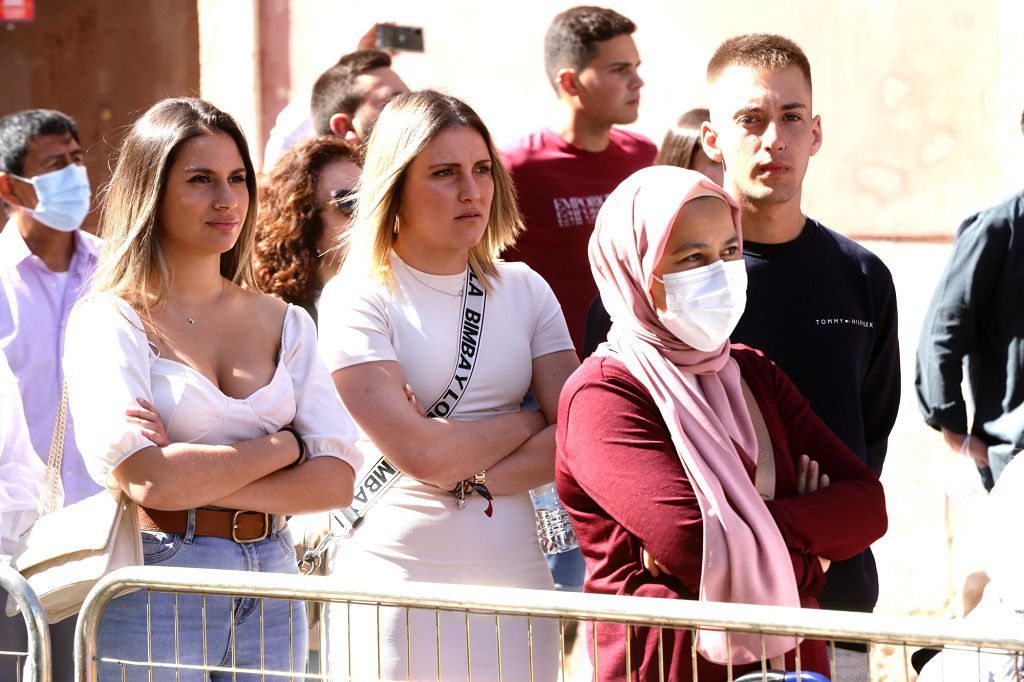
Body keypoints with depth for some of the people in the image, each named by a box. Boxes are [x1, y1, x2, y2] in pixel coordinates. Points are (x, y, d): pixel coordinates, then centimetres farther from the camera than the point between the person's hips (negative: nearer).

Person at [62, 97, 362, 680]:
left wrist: (200, 482, -13)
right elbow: (145, 478, -17)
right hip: (159, 589, -4)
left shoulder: (286, 323, 10)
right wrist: (282, 446, -6)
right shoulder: (109, 321, -3)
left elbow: (337, 479, 0)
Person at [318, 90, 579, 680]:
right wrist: (526, 421, -1)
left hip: (514, 572, 4)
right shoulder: (358, 297, -6)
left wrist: (473, 477, -13)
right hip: (397, 581, -4)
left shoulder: (523, 289, 10)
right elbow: (419, 454, -15)